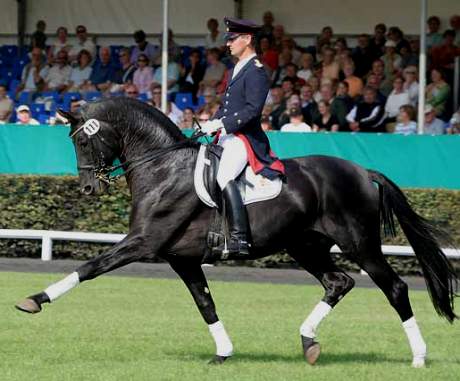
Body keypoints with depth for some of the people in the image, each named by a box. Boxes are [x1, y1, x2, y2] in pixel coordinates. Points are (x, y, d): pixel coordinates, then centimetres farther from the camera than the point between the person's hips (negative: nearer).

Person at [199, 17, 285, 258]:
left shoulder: (256, 71, -9)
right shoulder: (238, 69, 21)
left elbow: (252, 110, -19)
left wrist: (220, 123, -23)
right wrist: (212, 126, 7)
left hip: (244, 138, -11)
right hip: (228, 137, 11)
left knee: (224, 178, -29)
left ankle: (239, 239, -36)